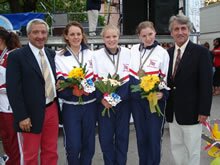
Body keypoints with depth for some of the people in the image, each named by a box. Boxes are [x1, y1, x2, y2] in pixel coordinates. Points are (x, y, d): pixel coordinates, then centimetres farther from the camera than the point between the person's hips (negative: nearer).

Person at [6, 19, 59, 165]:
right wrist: (22, 116, -17)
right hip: (32, 113, -5)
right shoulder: (16, 56, -10)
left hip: (52, 109, 5)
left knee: (51, 152, 17)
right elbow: (13, 89, -13)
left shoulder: (51, 54, 8)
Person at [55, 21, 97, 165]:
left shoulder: (90, 53, 7)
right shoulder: (59, 57, 0)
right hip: (71, 106, -2)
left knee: (89, 145, 11)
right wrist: (72, 91, -21)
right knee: (73, 146, -1)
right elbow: (59, 83, -3)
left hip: (90, 104, 3)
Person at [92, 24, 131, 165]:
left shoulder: (127, 53, 1)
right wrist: (101, 98, -15)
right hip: (104, 102, 0)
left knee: (122, 136, 10)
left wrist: (119, 96, -9)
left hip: (124, 101, 1)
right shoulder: (97, 55, -1)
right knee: (105, 137, 5)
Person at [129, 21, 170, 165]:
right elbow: (128, 72, 15)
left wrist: (162, 93, -21)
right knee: (141, 135, 13)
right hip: (136, 99, 4)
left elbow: (167, 78, -4)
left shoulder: (162, 52, -5)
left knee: (154, 136, 2)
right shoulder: (133, 50, 5)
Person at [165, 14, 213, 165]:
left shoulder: (201, 52, -8)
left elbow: (206, 84, -11)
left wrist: (204, 111, -15)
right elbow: (167, 81, 10)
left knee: (192, 150, 7)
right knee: (176, 148, 16)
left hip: (190, 111, -5)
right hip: (172, 112, 5)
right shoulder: (168, 53, 8)